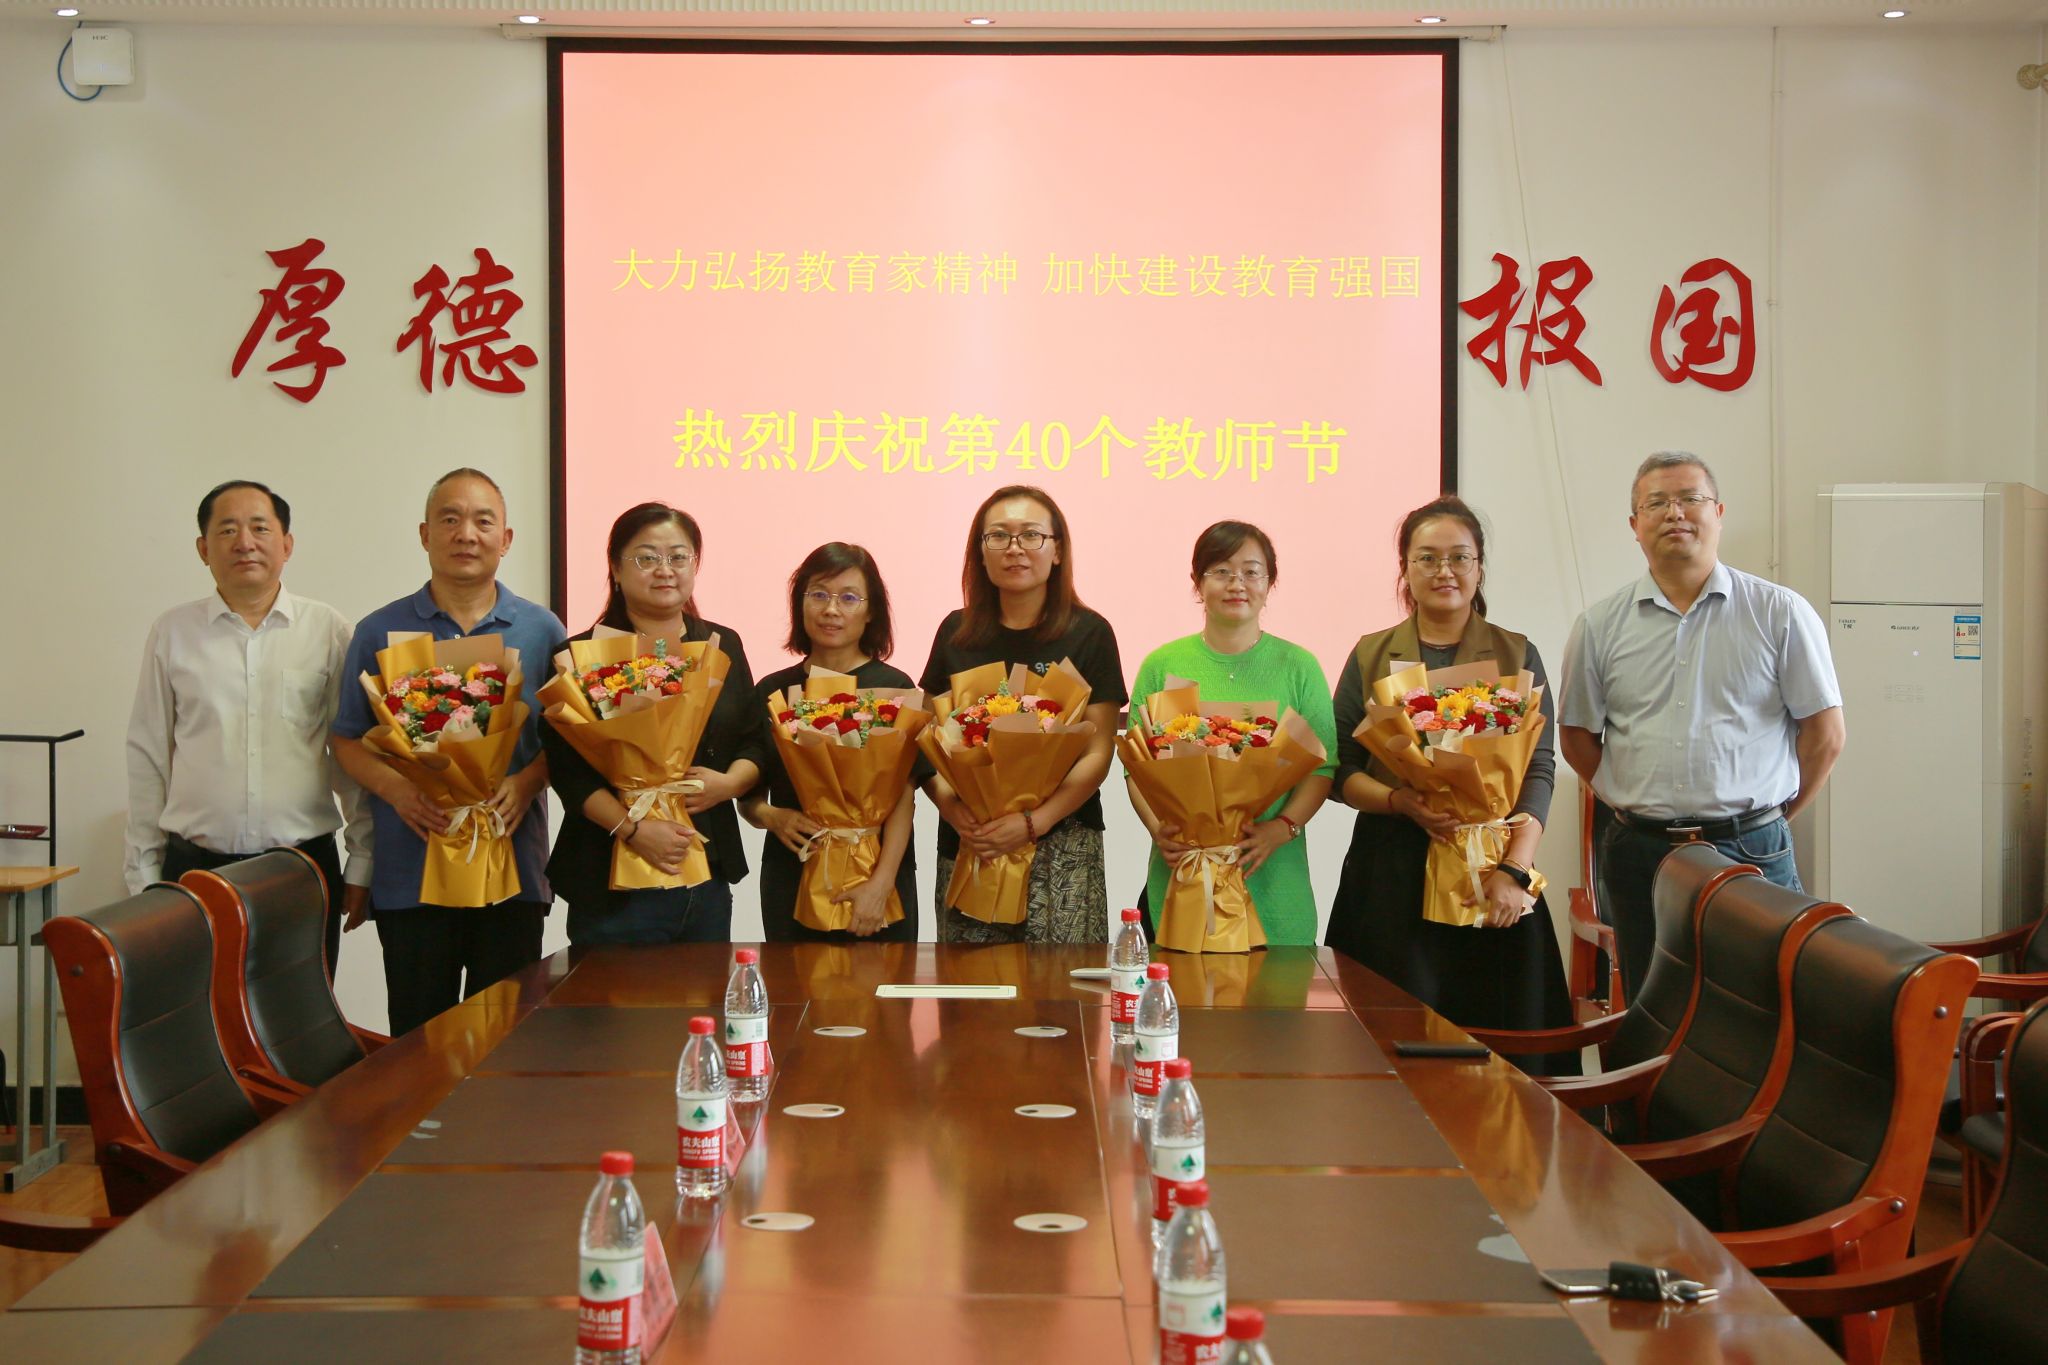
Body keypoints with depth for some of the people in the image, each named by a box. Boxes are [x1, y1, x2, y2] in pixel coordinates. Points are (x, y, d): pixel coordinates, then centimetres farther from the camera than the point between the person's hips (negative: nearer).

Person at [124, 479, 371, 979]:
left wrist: (362, 864, 4)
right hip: (195, 868, 1)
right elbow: (147, 761, 10)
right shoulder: (172, 633, 7)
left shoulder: (330, 632, 4)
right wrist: (143, 875, 9)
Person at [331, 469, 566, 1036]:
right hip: (410, 868, 0)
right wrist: (395, 787, -12)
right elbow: (348, 740, 7)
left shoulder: (541, 630, 7)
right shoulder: (381, 632, 5)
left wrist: (527, 782, -12)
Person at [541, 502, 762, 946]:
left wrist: (728, 784, -8)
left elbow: (755, 743, 13)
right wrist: (632, 828, -21)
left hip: (710, 879, 5)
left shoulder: (723, 645, 13)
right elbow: (567, 770, -10)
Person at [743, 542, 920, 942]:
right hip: (790, 881, 3)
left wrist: (881, 883, -19)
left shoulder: (892, 688, -3)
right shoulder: (772, 691, 6)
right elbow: (749, 796, 11)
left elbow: (903, 799, -9)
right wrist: (772, 817, -11)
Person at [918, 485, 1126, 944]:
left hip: (1062, 847, -3)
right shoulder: (956, 632, 10)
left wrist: (1033, 823, -16)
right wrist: (949, 804, -8)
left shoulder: (1088, 633, 0)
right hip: (965, 845, 3)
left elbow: (1098, 753, -4)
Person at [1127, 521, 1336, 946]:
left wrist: (1282, 829, -14)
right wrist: (1158, 829, -13)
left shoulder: (1298, 666, 6)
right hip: (1179, 874, 0)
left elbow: (1322, 766, 2)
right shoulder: (1162, 665, 7)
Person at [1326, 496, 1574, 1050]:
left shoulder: (1517, 656, 8)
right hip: (1390, 873, 0)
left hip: (1489, 872, 0)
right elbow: (1340, 769, 6)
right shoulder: (1371, 656, 10)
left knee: (1492, 1036, -3)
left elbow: (1539, 771, 1)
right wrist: (1401, 801, -14)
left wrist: (1514, 870, -12)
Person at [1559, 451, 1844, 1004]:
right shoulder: (1600, 626, 7)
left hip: (1751, 852, -2)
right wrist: (1642, 808, 5)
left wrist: (1769, 818, 4)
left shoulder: (1781, 613, 1)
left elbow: (1825, 734, 3)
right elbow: (1578, 737, 12)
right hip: (1640, 855, 2)